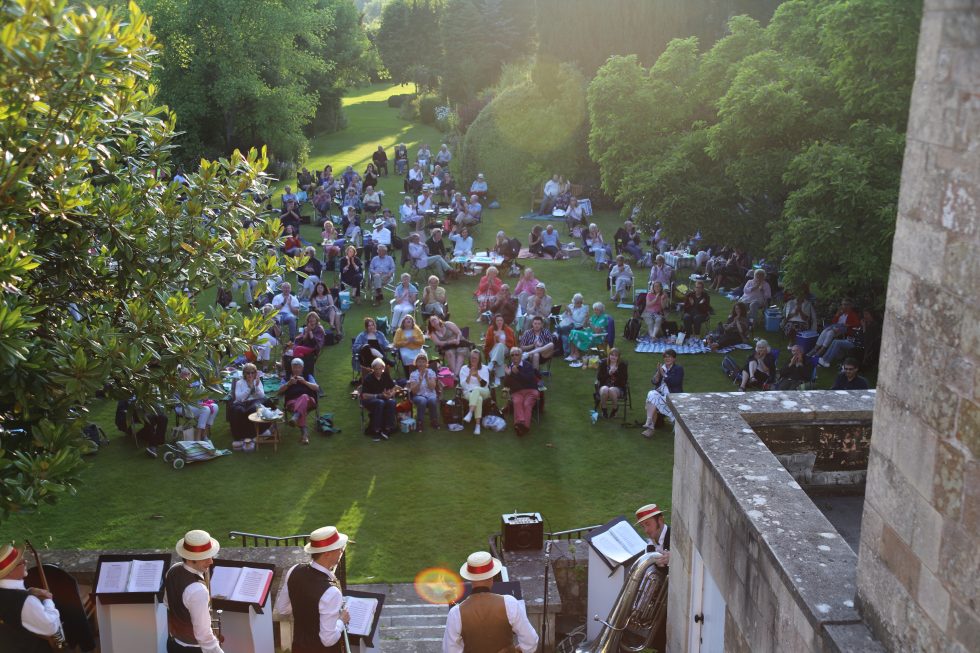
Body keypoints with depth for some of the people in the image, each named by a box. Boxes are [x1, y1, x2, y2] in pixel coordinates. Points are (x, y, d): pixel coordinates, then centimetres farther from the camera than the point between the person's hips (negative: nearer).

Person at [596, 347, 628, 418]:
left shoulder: (623, 365, 1)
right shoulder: (603, 363, 4)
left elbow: (624, 380, -5)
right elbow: (599, 378, -2)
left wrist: (616, 372, -18)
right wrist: (609, 373, -18)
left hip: (618, 388, -1)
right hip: (605, 386, 1)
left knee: (612, 390, -36)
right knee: (604, 389, -35)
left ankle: (615, 409, -10)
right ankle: (604, 410, -12)